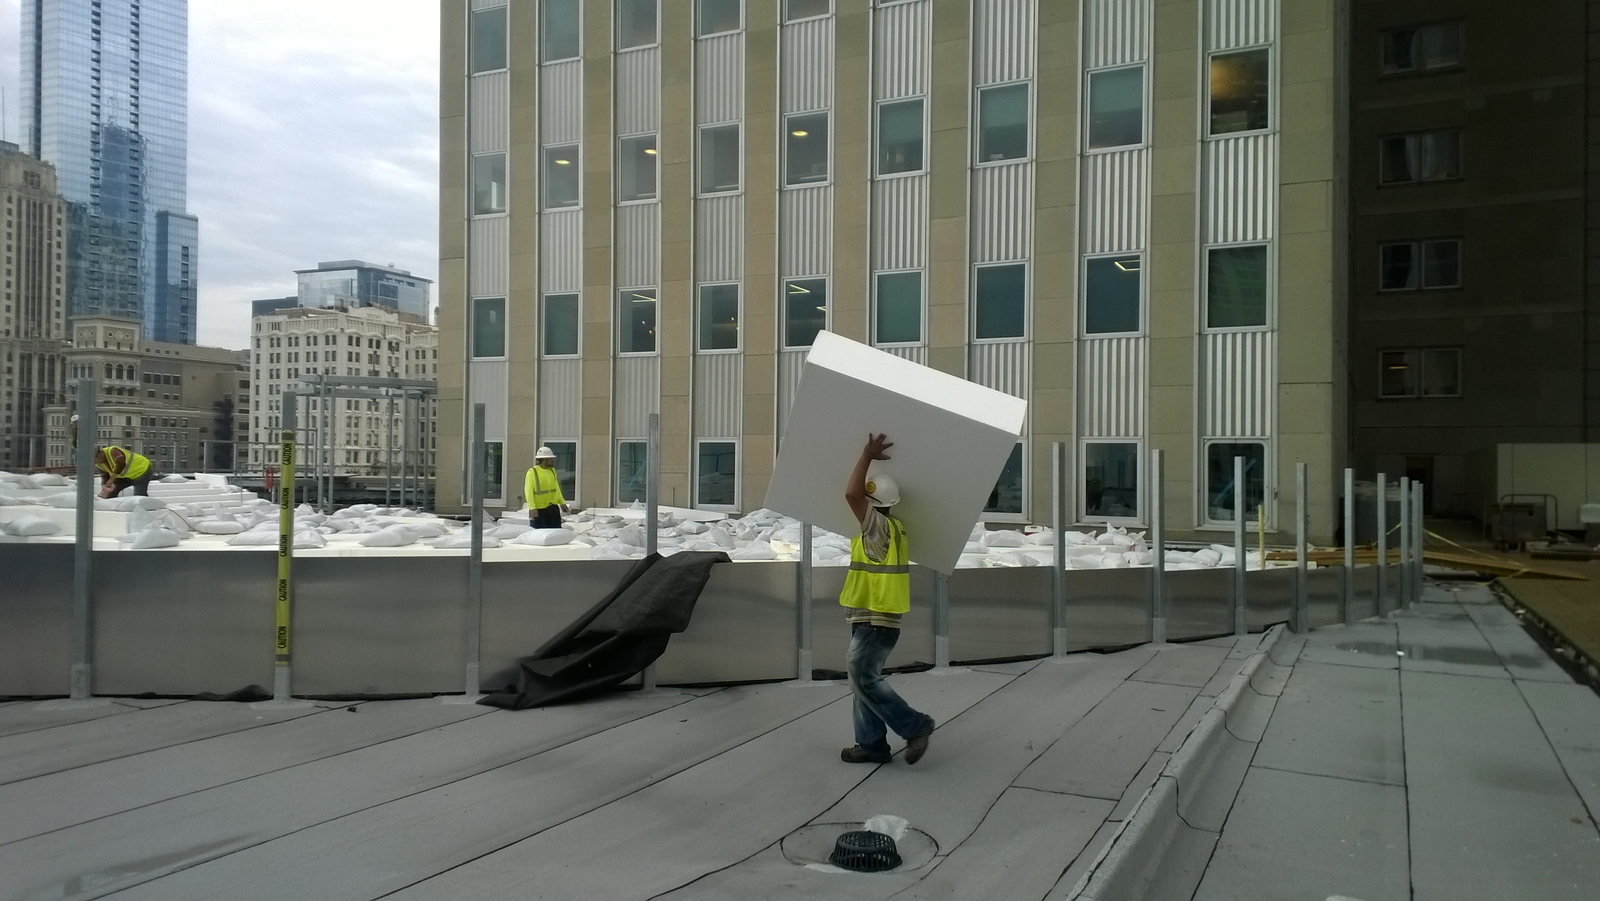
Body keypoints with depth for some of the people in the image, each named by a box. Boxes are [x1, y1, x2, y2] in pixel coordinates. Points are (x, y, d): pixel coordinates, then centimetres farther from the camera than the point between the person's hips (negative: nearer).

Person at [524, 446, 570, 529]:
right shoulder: (532, 472, -12)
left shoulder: (552, 471, 10)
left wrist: (562, 503, 17)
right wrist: (532, 508, -22)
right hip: (539, 510, -6)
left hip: (553, 509, 6)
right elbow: (528, 492, -16)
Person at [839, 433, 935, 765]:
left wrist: (867, 456, -20)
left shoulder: (880, 526, -17)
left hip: (876, 621, -10)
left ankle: (915, 726, 0)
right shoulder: (890, 528, 12)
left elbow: (851, 493, -29)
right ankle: (871, 745, 17)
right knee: (863, 678, 12)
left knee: (863, 678, -8)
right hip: (871, 617, 10)